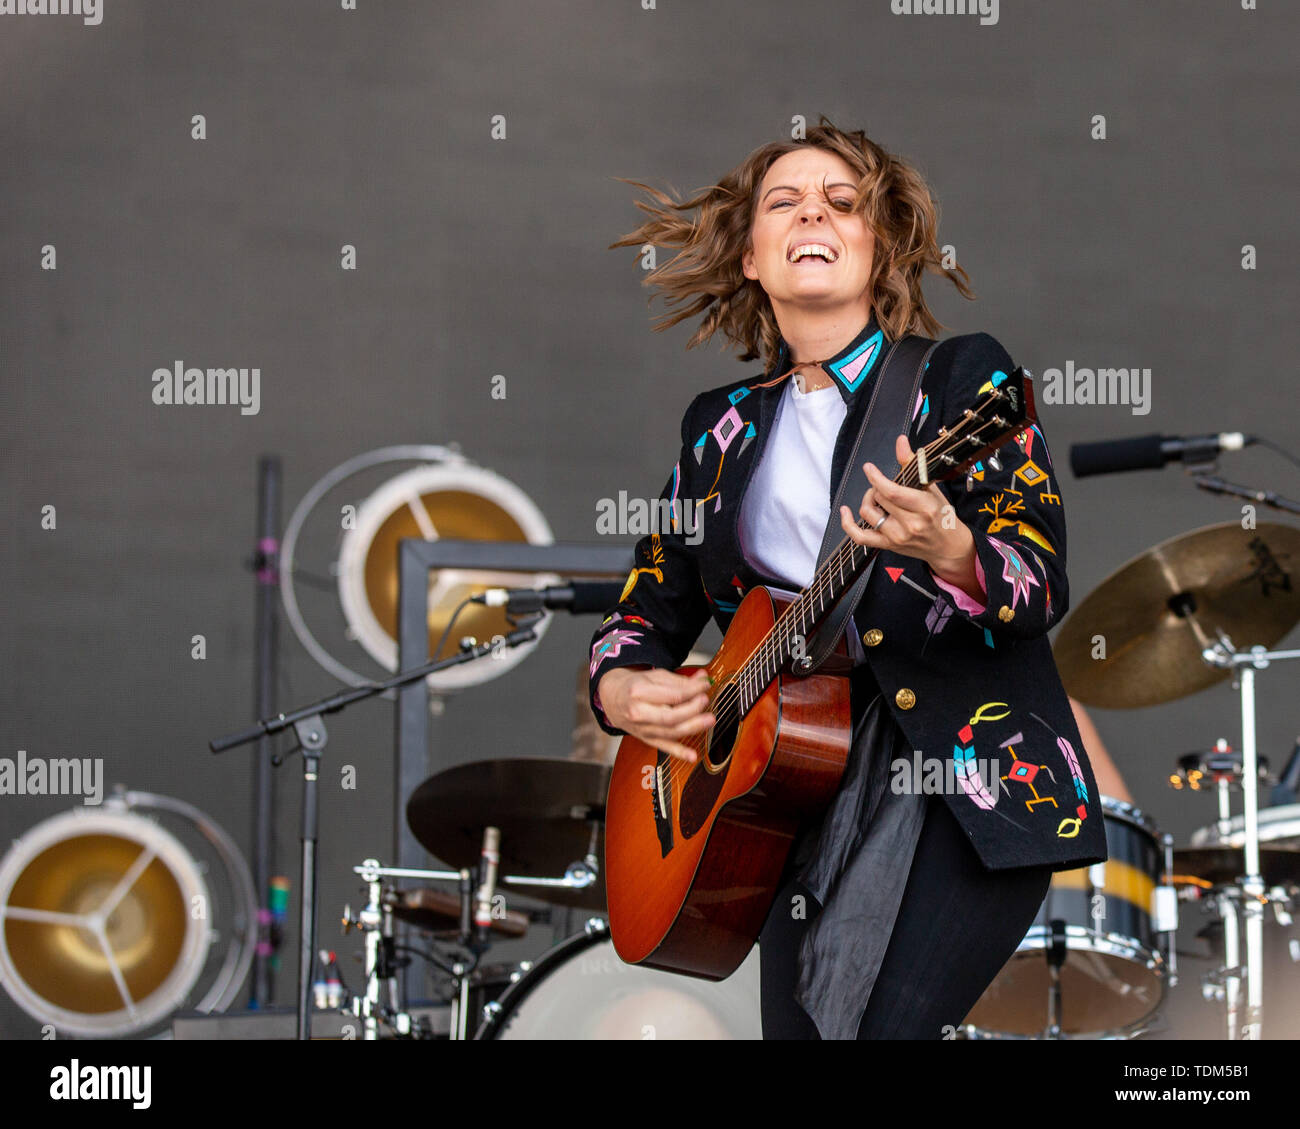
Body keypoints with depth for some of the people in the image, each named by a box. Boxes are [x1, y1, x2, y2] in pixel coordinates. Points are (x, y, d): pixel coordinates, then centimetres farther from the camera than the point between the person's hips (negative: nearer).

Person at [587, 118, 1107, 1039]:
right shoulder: (721, 425, 16)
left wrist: (948, 551, -28)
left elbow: (1043, 589, -7)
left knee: (888, 1024, -23)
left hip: (969, 769, -4)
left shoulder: (964, 376, 4)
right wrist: (621, 690, 0)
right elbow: (647, 608, 22)